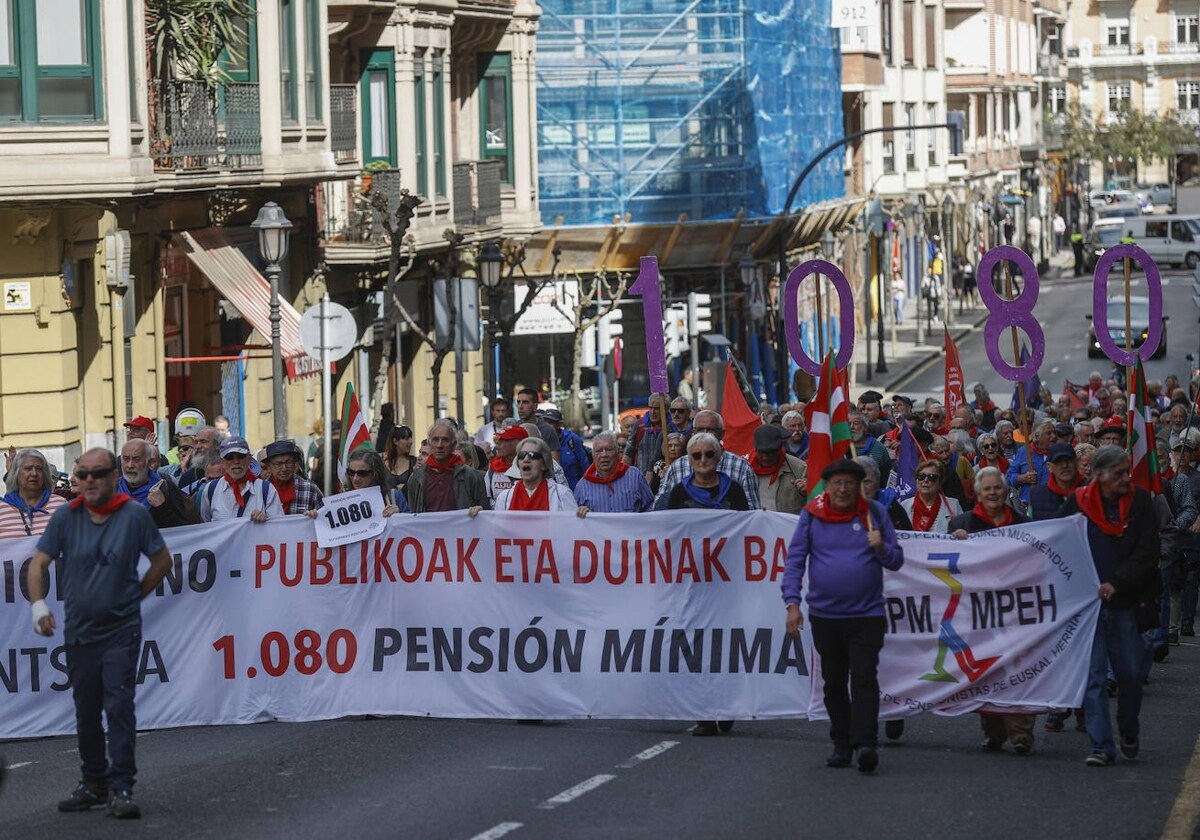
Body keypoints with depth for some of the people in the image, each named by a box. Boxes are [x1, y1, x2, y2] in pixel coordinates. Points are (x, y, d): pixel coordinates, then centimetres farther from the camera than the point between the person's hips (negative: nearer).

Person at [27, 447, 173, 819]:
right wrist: (38, 604, -14)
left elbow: (162, 560, 6)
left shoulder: (134, 515, -6)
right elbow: (38, 565, 0)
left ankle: (121, 788, -10)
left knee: (119, 706, -11)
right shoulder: (66, 517, 0)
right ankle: (94, 781, 24)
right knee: (86, 711, 12)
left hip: (121, 630, -3)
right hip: (78, 630, 3)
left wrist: (134, 596, 4)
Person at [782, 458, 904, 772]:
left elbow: (896, 561, 6)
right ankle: (841, 744, 20)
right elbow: (794, 560, -1)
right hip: (824, 614, 2)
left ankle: (865, 744, -18)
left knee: (864, 679, -12)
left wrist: (881, 548, -16)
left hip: (866, 614, -2)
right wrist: (792, 602, -11)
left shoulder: (875, 513, 2)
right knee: (833, 683, 10)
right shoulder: (811, 515, 1)